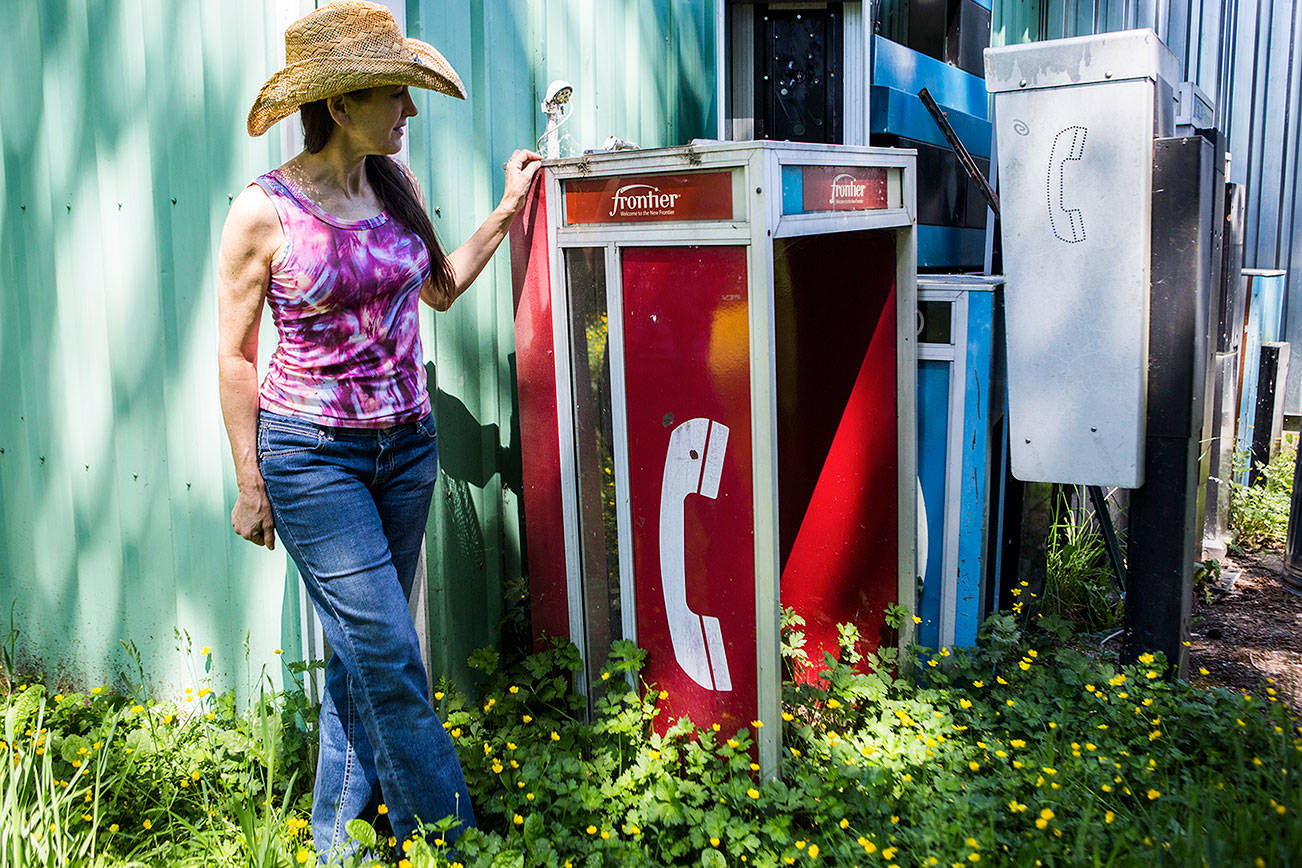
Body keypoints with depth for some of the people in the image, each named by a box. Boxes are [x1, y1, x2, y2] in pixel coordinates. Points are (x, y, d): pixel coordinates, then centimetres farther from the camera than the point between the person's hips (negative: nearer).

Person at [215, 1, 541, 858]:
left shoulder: (397, 185, 3)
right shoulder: (264, 212, -12)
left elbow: (440, 287, 18)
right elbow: (235, 355, -5)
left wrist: (507, 211, 10)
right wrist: (251, 485, -4)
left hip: (407, 442, 6)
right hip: (312, 452, -5)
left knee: (365, 646, 13)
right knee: (389, 653, -4)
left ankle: (338, 833, 29)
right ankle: (448, 832, 12)